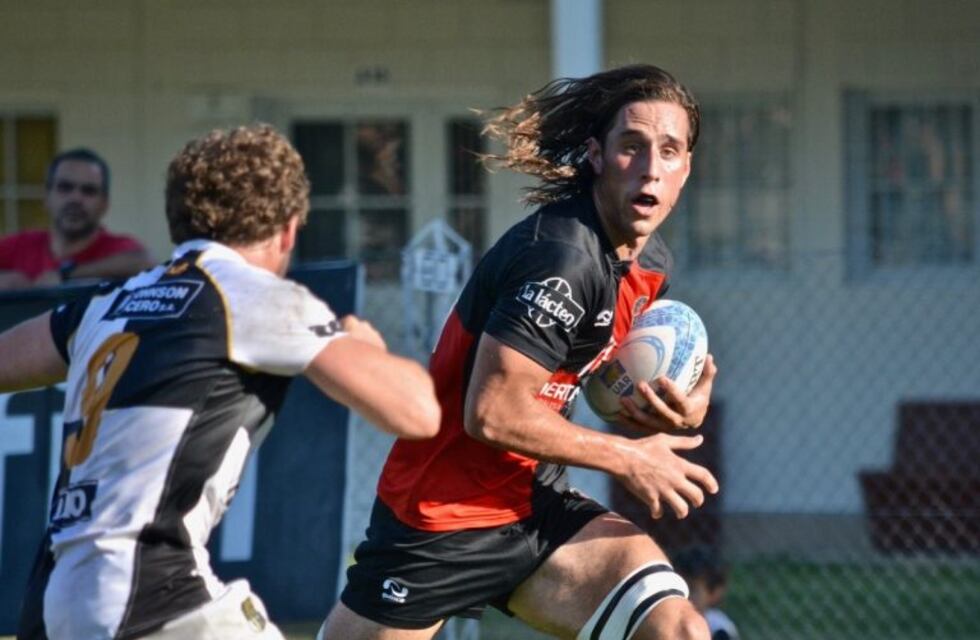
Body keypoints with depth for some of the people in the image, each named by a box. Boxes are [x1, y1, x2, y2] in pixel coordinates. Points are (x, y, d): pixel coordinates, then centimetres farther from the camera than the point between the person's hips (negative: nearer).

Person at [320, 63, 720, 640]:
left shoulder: (651, 263, 4)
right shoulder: (561, 256, -24)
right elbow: (492, 413, -26)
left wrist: (675, 406, -2)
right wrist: (627, 458, -16)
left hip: (535, 506, 8)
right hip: (444, 513, -7)